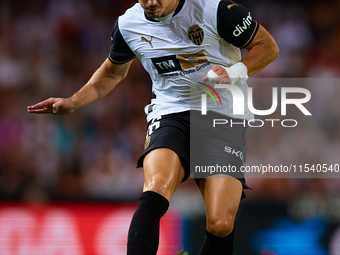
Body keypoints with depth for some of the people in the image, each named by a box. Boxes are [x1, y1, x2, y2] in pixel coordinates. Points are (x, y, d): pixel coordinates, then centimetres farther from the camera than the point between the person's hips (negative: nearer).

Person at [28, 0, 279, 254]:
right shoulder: (128, 24, 2)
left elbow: (268, 46, 1)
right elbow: (113, 72, 23)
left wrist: (235, 72, -16)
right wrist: (72, 103, 12)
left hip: (223, 118, -2)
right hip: (170, 115, 2)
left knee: (220, 226, -16)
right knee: (157, 188, -32)